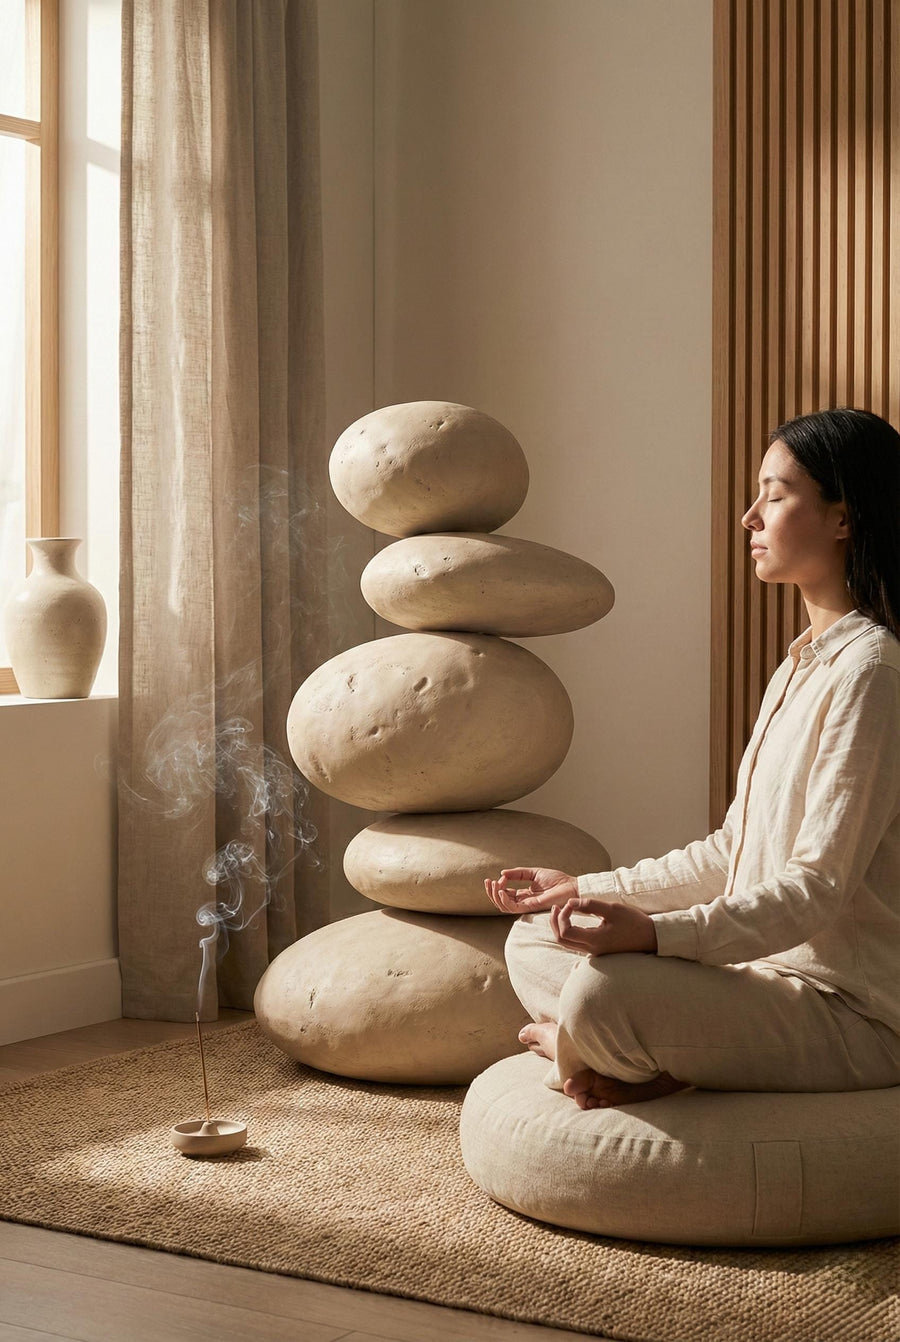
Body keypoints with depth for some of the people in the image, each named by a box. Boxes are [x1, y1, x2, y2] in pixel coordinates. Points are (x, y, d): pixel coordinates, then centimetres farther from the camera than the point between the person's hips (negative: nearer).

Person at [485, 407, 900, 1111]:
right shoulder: (799, 664, 17)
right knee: (533, 942, 9)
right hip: (768, 968, 10)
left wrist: (656, 932, -34)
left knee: (604, 993, -32)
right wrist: (585, 891, 15)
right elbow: (732, 855, 19)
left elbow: (818, 887, -22)